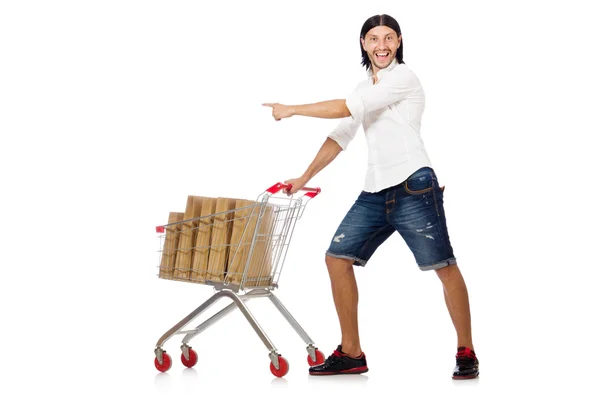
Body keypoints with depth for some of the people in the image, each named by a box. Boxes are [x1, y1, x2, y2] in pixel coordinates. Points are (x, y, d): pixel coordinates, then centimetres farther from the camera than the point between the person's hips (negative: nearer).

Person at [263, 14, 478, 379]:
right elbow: (340, 137, 23)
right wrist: (304, 178, 19)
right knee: (337, 258, 3)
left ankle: (466, 352, 7)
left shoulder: (404, 77, -6)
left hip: (413, 187, -8)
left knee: (444, 267, -5)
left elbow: (346, 108, -13)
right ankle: (351, 353, 10)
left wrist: (291, 110, -6)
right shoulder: (365, 89, 20)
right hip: (376, 193, 8)